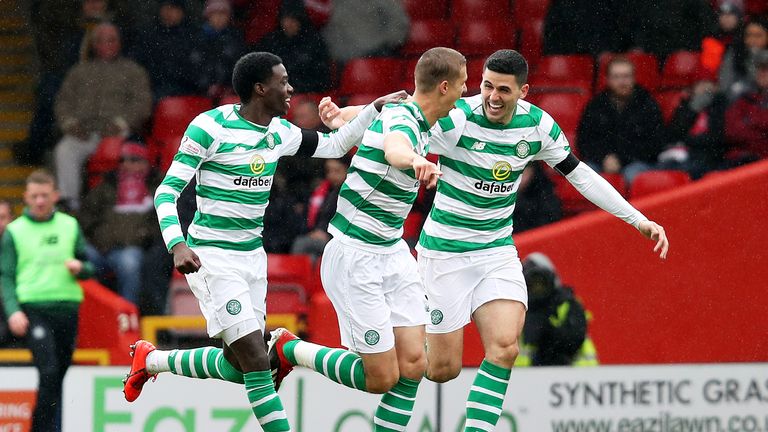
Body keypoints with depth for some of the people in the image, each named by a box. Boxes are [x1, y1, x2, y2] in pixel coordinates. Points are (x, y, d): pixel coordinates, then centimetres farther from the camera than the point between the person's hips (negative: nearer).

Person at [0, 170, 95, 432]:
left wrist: (80, 268, -6)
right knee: (49, 372, -19)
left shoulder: (70, 226, 13)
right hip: (33, 309, -3)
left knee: (59, 377, 5)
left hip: (67, 308, 3)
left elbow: (89, 269, 17)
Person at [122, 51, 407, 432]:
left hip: (252, 255, 8)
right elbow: (167, 191, -15)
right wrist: (176, 244, -30)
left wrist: (376, 108, 6)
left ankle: (151, 360, 31)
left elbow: (334, 145, 19)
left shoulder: (279, 132, 5)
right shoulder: (210, 127, -15)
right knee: (256, 362, -15)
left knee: (237, 366, 10)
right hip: (212, 258, -8)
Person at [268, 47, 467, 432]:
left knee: (413, 364, -1)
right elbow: (394, 148, -51)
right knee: (381, 378, -5)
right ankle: (287, 348, 12)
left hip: (391, 253, 9)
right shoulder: (401, 120, -23)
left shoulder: (419, 122, 7)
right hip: (355, 259, -9)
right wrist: (416, 161, -68)